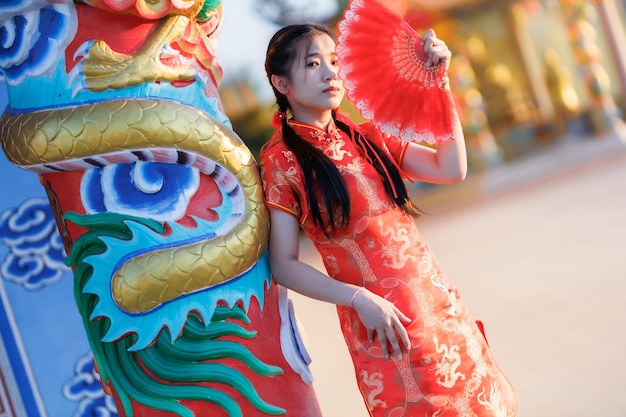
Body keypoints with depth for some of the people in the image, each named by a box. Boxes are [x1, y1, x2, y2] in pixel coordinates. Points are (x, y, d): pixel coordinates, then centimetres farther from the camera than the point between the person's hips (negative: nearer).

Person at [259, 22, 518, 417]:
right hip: (383, 323, -5)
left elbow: (451, 168, 3)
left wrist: (440, 81, 0)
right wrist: (357, 298, -19)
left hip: (438, 302, 6)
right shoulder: (282, 160, -8)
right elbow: (284, 264, -9)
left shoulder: (363, 136, 6)